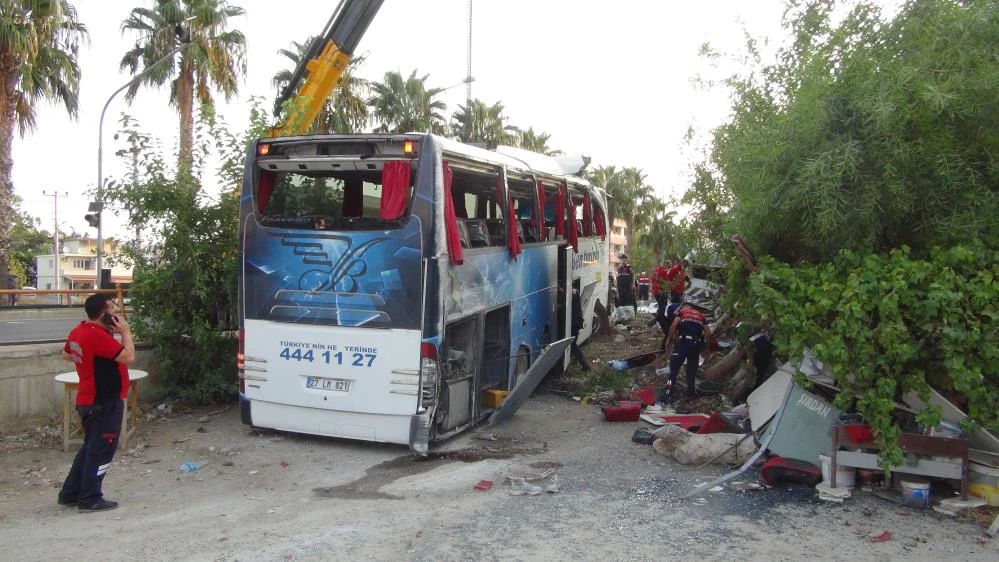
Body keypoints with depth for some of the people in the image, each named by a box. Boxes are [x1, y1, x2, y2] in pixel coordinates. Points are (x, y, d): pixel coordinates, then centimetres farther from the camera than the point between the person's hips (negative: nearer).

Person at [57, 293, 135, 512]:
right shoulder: (98, 336, -24)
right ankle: (90, 499, 8)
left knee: (90, 447, 20)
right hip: (104, 403, -10)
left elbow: (66, 354, 25)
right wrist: (125, 332, -15)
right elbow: (128, 357, -26)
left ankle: (70, 493, 26)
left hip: (89, 401, 10)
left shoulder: (79, 331, 7)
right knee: (102, 450, 0)